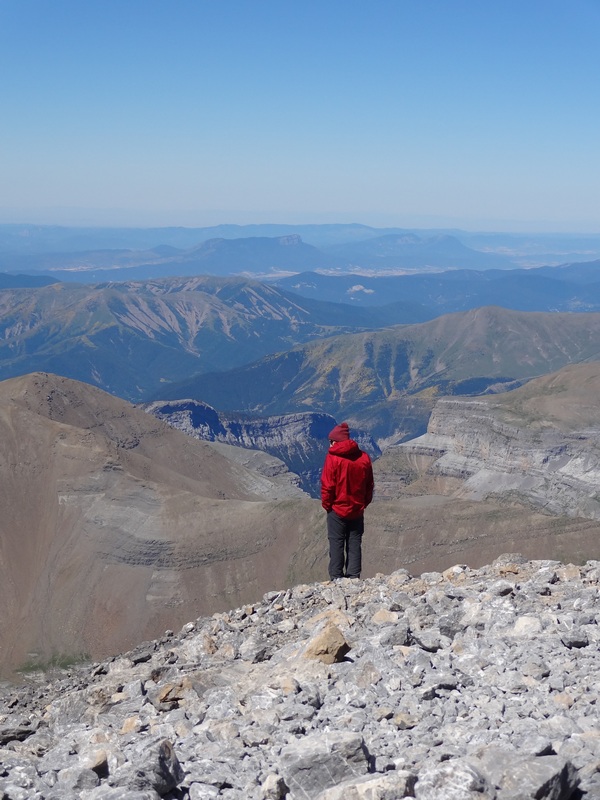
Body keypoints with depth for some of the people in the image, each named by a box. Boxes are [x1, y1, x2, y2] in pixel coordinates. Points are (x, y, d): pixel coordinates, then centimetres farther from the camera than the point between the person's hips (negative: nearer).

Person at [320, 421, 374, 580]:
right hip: (357, 510, 4)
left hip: (337, 510, -4)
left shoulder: (333, 457, -13)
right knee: (355, 544, 9)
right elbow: (369, 485, 6)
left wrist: (326, 504, 1)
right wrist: (363, 504, 14)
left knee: (336, 544, 3)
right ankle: (354, 577, 9)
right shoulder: (364, 458, 1)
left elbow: (327, 485, -11)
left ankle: (336, 578, 3)